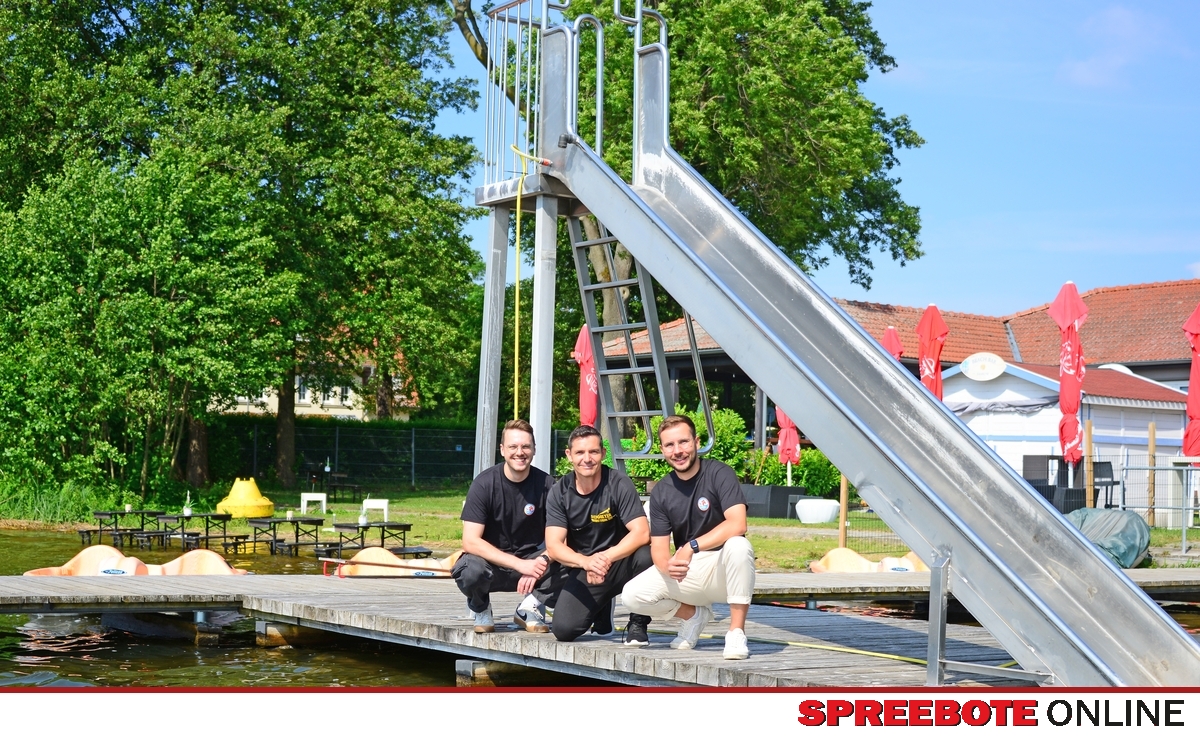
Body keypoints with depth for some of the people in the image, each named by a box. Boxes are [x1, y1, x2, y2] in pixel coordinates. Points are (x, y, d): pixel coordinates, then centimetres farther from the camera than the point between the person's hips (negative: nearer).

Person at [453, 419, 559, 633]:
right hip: (491, 562, -2)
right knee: (469, 571, -35)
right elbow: (470, 542, -21)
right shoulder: (484, 483, -16)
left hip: (531, 561, 2)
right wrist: (520, 564, -30)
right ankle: (481, 608, 1)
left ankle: (531, 607, 2)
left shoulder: (545, 484, -10)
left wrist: (539, 565, -29)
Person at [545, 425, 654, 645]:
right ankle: (602, 609, 19)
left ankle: (637, 625, -10)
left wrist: (607, 557, -39)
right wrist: (586, 562, -34)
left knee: (645, 556, -35)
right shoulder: (559, 493, -5)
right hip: (582, 568, 2)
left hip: (620, 562, -2)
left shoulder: (619, 484, -13)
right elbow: (553, 546, -14)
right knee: (563, 629, -18)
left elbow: (641, 533, -23)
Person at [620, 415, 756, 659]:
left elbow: (737, 524, -25)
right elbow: (659, 546, -1)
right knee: (632, 595, -15)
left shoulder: (719, 474, -11)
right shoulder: (661, 492, 2)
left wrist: (691, 547, -28)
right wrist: (667, 566, -25)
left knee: (739, 546, -37)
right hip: (687, 574, 4)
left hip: (723, 570, -4)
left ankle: (737, 632, -26)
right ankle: (695, 615, 12)